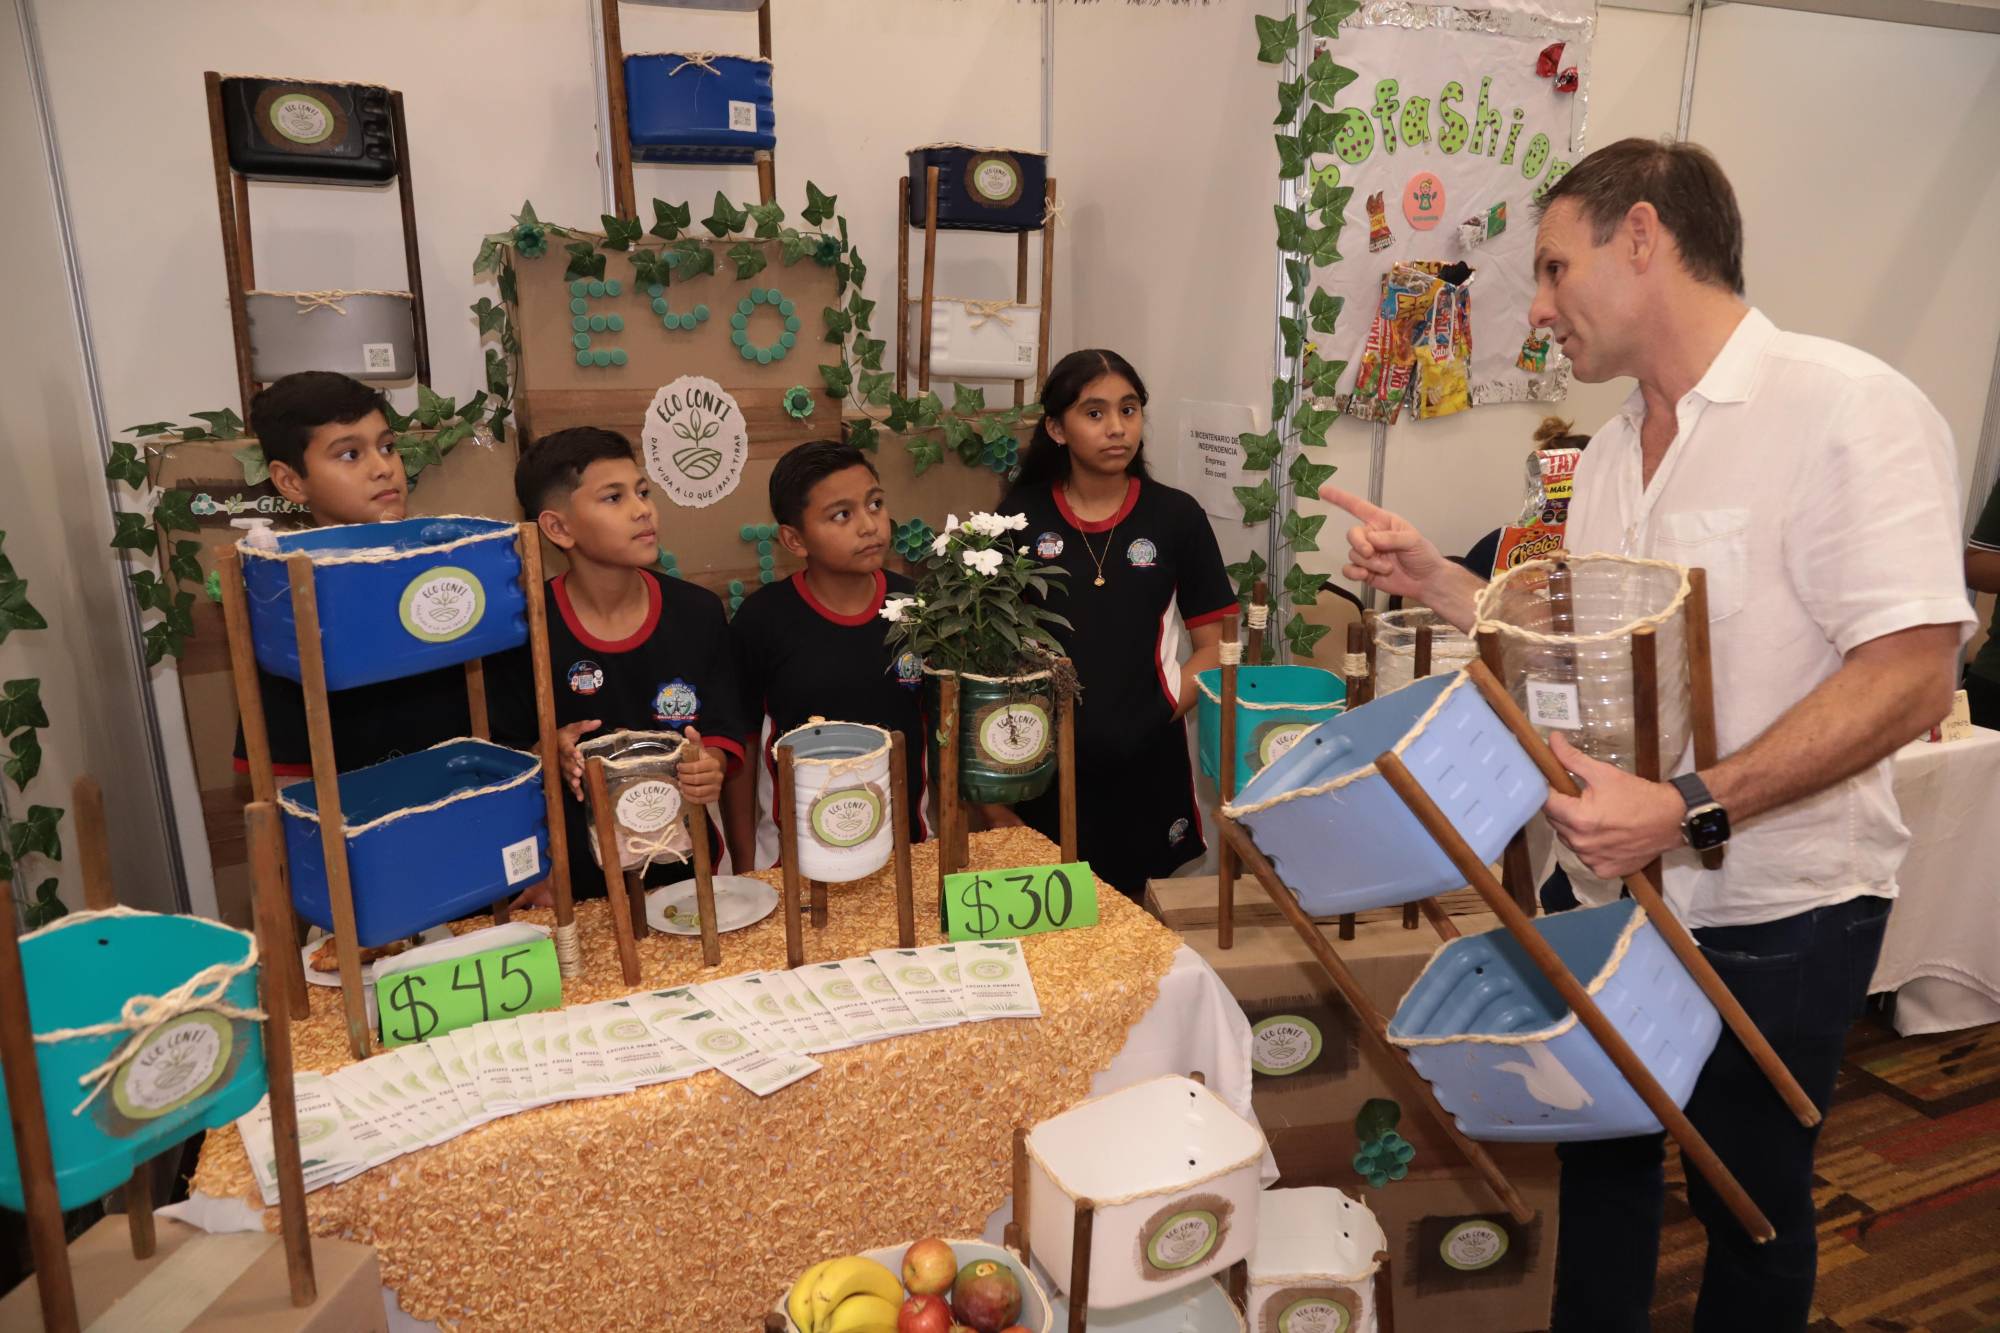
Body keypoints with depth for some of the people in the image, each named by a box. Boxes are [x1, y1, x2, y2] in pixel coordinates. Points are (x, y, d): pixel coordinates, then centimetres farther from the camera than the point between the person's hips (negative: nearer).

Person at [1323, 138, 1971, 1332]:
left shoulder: (1848, 407, -17)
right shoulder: (1614, 450, 7)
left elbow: (1912, 674, -23)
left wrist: (1687, 810, -31)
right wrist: (1432, 580, -1)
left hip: (1773, 912, -6)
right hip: (1613, 878, 7)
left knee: (1749, 1190, 14)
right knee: (1604, 1141, 21)